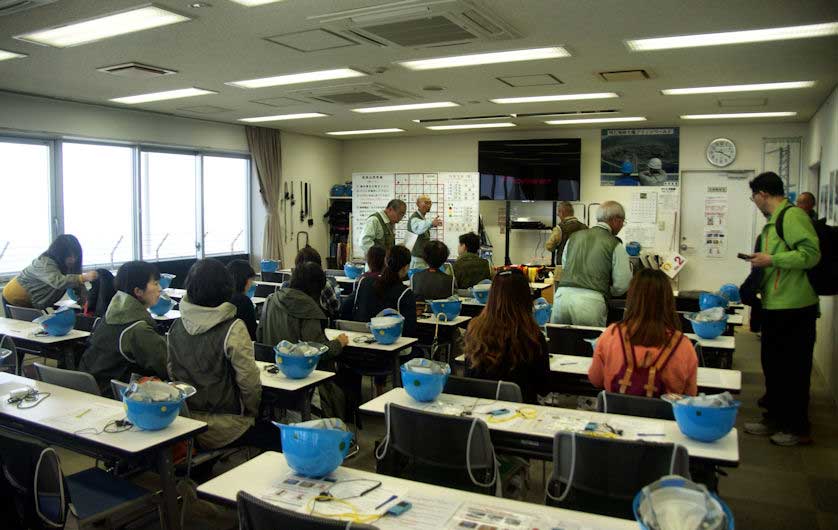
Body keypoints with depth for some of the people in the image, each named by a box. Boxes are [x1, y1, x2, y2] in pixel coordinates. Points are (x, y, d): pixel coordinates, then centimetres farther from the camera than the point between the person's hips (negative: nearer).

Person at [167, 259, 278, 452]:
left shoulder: (176, 326, -2)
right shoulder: (233, 329, -20)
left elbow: (171, 373, 7)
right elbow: (248, 380, -17)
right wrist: (252, 412, 2)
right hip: (222, 427, -7)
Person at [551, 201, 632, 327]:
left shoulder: (574, 237, 15)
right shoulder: (615, 245, 1)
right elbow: (622, 285, 0)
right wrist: (605, 291, 19)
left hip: (562, 294, 4)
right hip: (590, 301, -4)